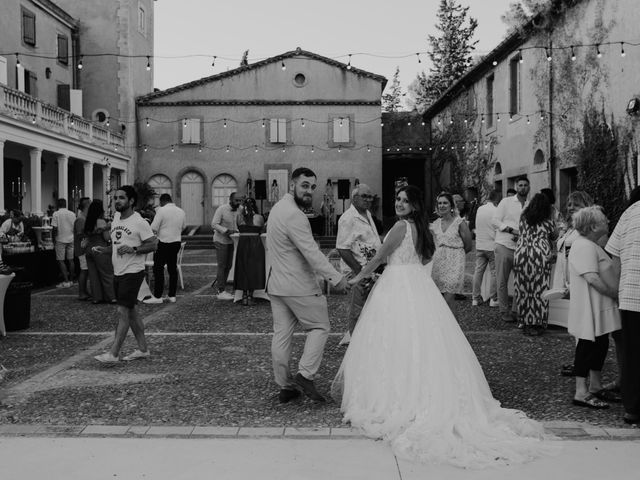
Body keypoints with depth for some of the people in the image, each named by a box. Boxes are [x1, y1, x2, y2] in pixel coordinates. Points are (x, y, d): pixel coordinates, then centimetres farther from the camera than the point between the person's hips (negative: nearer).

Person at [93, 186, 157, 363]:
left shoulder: (139, 222, -11)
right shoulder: (115, 219, 13)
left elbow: (153, 244, -12)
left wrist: (133, 249, -24)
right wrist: (103, 249, 4)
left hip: (133, 272, -8)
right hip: (118, 272, 8)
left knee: (123, 311, -9)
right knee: (131, 312, 12)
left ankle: (113, 353, -7)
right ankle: (143, 349, 21)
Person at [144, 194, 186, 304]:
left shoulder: (162, 210, -12)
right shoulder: (181, 212, 7)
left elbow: (153, 228, -14)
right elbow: (183, 227, 18)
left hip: (163, 242, -6)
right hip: (177, 242, 6)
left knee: (158, 269, 0)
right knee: (173, 269, 12)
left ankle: (157, 296, 0)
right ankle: (172, 296, 14)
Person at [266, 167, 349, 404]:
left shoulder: (278, 207, 13)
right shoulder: (293, 215, -20)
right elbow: (311, 252, -26)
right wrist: (336, 277, -25)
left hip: (276, 284, 9)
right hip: (298, 286, -9)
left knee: (281, 334, 10)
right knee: (319, 327, 5)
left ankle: (285, 386, 17)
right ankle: (305, 374, -2)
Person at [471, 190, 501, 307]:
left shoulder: (479, 209, 6)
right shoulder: (496, 211, -12)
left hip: (479, 245, 6)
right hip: (492, 245, -5)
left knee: (478, 271, 8)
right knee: (494, 273, 3)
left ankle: (476, 298, 11)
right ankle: (493, 299, 5)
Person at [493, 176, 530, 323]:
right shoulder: (506, 202, 4)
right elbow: (496, 221, -1)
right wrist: (512, 230, -12)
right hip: (504, 246, -2)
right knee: (502, 281, 1)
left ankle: (515, 311, 11)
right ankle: (504, 310, 11)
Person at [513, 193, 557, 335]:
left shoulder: (523, 218, 10)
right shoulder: (548, 221, 4)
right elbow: (554, 237, 18)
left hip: (521, 254, 3)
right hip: (540, 256, -3)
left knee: (523, 289, 7)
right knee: (539, 289, 1)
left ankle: (526, 323, 13)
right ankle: (537, 324, 4)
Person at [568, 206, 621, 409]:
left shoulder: (592, 246, 16)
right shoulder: (584, 246, -19)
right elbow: (592, 278, -27)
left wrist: (615, 294, 13)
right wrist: (615, 294, -18)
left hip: (600, 308, 11)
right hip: (589, 308, -11)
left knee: (600, 345, 16)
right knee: (587, 346, -5)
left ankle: (596, 387, 28)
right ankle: (581, 393, 1)